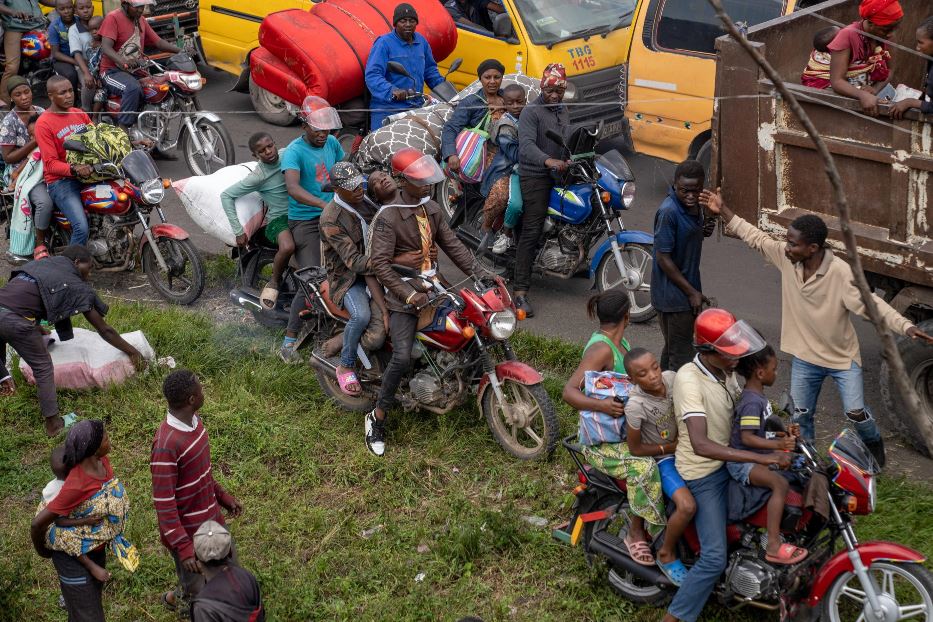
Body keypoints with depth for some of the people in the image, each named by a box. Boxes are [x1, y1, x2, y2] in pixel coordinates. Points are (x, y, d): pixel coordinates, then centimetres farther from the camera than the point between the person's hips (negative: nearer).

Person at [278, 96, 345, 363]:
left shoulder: (332, 143, 9)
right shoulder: (294, 151, -12)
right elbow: (292, 187, -29)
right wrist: (324, 204, -40)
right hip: (305, 222, -7)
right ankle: (289, 341, -9)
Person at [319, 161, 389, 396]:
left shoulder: (366, 200, 1)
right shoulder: (331, 219, -21)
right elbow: (353, 261, -28)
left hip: (373, 267, 7)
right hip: (347, 276, -7)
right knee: (361, 315, -33)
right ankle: (346, 367, -12)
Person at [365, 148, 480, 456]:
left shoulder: (432, 209, 8)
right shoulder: (387, 217, -16)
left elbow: (452, 245, 11)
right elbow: (379, 263, -21)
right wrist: (408, 294, -27)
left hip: (433, 287, 8)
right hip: (404, 295, -7)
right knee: (402, 358, -22)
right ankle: (377, 418, -10)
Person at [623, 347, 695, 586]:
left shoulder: (671, 377, -11)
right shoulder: (636, 405, -27)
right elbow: (635, 449, -17)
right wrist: (672, 446, -15)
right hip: (662, 459, -7)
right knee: (687, 506, -27)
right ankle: (667, 555, -1)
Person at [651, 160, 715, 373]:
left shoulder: (693, 205, 3)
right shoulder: (668, 212, -23)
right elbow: (663, 258, -21)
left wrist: (702, 231, -2)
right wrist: (692, 292, -18)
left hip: (688, 287, 9)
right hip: (673, 294, -9)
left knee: (673, 349, 19)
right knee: (681, 355, -3)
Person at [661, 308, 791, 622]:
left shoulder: (726, 372, 0)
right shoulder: (689, 378, -27)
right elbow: (700, 444, -37)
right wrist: (762, 458, -39)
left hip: (730, 461, 8)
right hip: (703, 473, -8)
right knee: (715, 558, -16)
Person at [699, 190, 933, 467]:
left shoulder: (840, 273, -30)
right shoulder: (786, 257, -15)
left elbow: (871, 304, -32)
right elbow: (756, 238, -2)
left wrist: (906, 327, -46)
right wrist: (723, 211, -3)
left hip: (843, 357, -4)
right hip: (805, 357, 5)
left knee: (856, 412, -3)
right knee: (800, 415, 13)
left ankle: (874, 444, 30)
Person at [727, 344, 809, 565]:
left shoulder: (758, 396, 13)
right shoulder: (752, 401, -20)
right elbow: (746, 437, -27)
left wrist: (785, 433, 9)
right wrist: (778, 444, -33)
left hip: (757, 457, 11)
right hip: (742, 462, -11)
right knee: (780, 484, -31)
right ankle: (774, 546, -34)